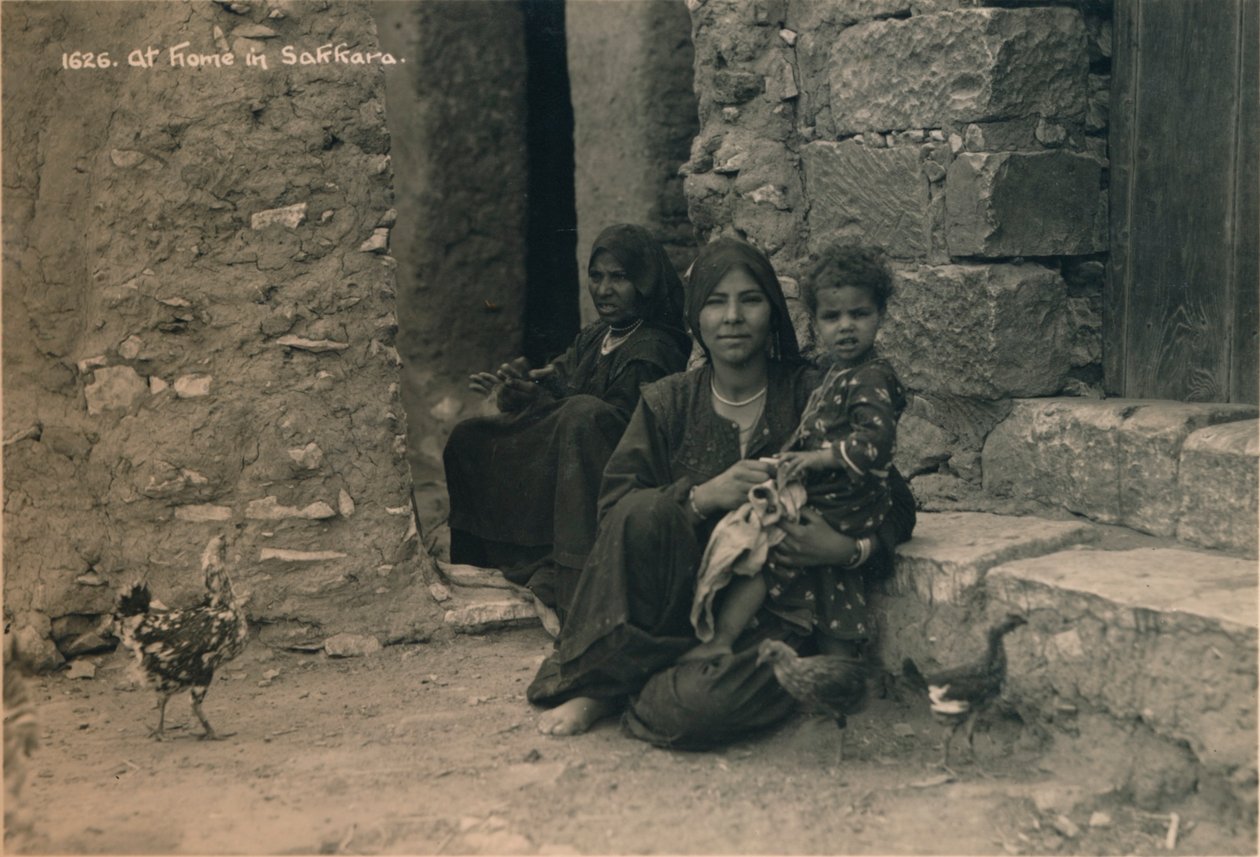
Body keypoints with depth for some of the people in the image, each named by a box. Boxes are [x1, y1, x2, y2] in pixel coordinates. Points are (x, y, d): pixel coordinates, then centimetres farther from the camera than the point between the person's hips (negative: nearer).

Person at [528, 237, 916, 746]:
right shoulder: (668, 403, 5)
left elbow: (896, 505, 0)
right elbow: (614, 504, -6)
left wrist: (849, 548, -23)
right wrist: (701, 496, -25)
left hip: (776, 607, -2)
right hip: (683, 596, 2)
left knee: (702, 705, -32)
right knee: (644, 512, -28)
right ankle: (599, 681, -13)